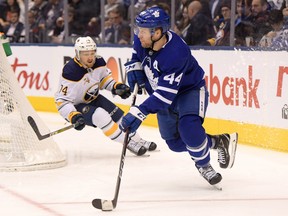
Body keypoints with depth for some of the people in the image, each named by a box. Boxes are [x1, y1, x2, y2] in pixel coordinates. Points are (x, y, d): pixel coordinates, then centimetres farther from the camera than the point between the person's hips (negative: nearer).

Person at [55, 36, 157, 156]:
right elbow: (62, 100, -30)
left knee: (118, 114, 4)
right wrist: (74, 117, -42)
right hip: (75, 106, -7)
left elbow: (104, 77, 10)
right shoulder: (70, 72, -33)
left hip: (93, 98, 7)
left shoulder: (98, 62, -13)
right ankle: (128, 142, -19)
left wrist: (116, 87, -7)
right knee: (99, 115, -28)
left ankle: (137, 141, 22)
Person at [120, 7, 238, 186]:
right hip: (163, 92, 8)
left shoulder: (176, 54, -39)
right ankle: (219, 142, 26)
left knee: (188, 128, -31)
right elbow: (136, 55, 11)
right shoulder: (142, 41, -17)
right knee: (175, 143, 6)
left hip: (190, 90, -8)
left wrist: (138, 114, -48)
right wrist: (134, 70, -8)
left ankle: (203, 165, -4)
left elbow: (164, 95, -42)